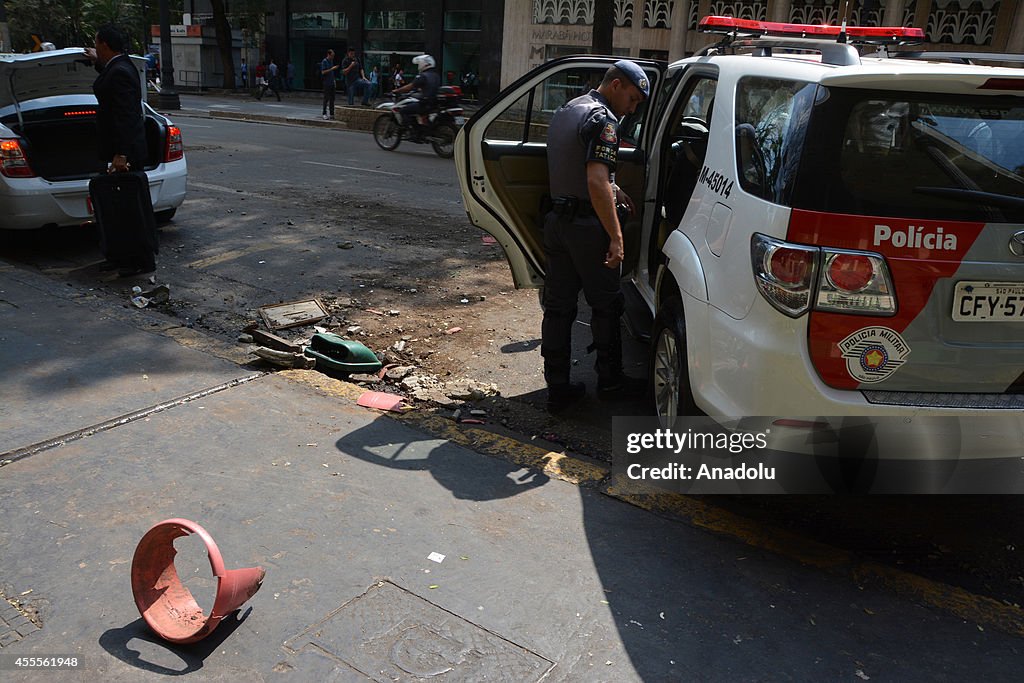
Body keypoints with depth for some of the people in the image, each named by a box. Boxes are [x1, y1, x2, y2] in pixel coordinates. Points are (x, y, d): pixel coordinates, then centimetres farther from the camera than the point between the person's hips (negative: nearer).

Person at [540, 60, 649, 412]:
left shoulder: (564, 112, 16)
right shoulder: (603, 119, -14)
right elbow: (597, 182, -25)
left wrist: (614, 191, 24)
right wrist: (616, 237, -24)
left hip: (557, 220, 8)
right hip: (587, 224, -8)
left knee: (558, 306, 8)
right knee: (606, 304, 8)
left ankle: (558, 388, 14)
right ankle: (609, 380, 20)